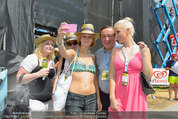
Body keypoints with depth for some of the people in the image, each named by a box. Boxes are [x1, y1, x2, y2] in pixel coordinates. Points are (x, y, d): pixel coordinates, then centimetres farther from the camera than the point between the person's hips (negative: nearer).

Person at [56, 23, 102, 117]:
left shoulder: (93, 57, 13)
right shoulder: (73, 54, 1)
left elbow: (95, 80, 15)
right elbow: (63, 52, -23)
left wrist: (98, 98, 11)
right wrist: (59, 39, -44)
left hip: (91, 99, 4)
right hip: (74, 98, -4)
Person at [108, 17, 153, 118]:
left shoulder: (143, 50, 4)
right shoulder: (115, 51, 8)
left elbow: (149, 76, -1)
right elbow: (112, 76, 3)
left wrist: (144, 54, -6)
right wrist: (112, 98, -6)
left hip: (136, 95, -1)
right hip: (118, 97, 2)